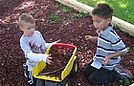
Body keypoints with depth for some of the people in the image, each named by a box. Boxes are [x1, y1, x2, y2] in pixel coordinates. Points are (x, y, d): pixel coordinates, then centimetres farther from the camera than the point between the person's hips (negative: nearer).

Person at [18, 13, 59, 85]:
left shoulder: (37, 33, -7)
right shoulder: (23, 40, -24)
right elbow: (30, 55, -35)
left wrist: (52, 44, -7)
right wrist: (43, 57, -47)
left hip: (43, 61, 5)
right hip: (34, 65, -5)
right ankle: (27, 69, 27)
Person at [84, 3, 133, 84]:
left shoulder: (112, 36, -32)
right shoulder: (102, 30, -6)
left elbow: (123, 50, -26)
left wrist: (110, 57, -31)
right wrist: (94, 38, 6)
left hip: (107, 64, -8)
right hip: (99, 60, 9)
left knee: (92, 78, -7)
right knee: (86, 72, 13)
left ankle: (116, 74, 5)